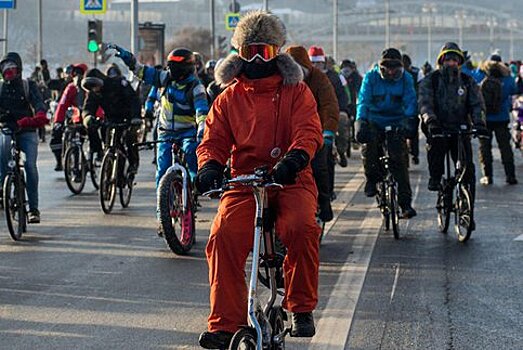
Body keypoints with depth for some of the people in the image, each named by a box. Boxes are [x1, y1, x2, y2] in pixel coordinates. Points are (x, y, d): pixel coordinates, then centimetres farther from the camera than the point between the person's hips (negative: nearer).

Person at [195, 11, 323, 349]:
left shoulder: (296, 92, 9)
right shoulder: (229, 98, 16)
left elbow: (309, 131, -6)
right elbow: (214, 140, 11)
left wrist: (295, 158, -28)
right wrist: (209, 166, -13)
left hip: (291, 181, -2)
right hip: (244, 181, 2)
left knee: (302, 228, -33)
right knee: (224, 236, -25)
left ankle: (302, 308, -14)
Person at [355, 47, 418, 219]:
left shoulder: (406, 79, -2)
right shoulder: (371, 77, -5)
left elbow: (410, 101, -9)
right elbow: (363, 100, -12)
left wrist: (409, 119, -29)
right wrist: (361, 121, -30)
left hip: (396, 123, 0)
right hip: (374, 122, 0)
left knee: (399, 160, -10)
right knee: (368, 142, -30)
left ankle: (405, 203, -6)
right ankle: (372, 178, -6)